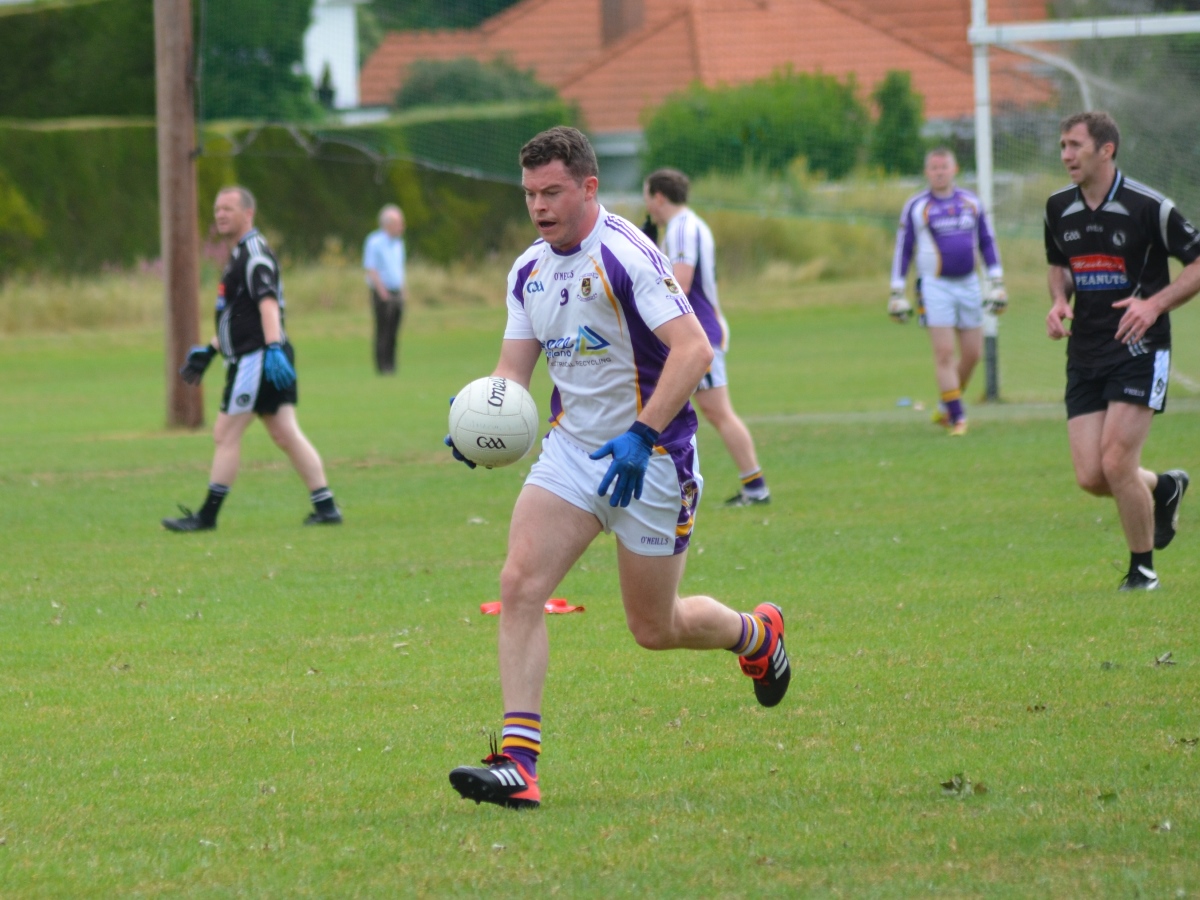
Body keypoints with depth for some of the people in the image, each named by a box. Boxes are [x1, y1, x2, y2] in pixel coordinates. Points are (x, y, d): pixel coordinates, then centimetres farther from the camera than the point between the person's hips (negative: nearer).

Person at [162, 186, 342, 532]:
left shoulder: (254, 252, -11)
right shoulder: (239, 255, 21)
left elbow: (267, 302, -24)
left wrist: (273, 348, -35)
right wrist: (209, 351, 30)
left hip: (256, 358, -10)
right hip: (250, 358, 10)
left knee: (225, 434, -5)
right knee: (286, 435, 6)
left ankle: (207, 516, -2)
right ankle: (325, 506, 4)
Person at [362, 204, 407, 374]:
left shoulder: (398, 243, 16)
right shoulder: (375, 242, -9)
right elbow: (371, 270, -13)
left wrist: (402, 290, 14)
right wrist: (382, 293, -18)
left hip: (397, 294, 7)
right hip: (383, 294, -7)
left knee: (393, 333, 6)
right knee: (383, 333, -7)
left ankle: (391, 365, 9)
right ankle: (382, 367, -6)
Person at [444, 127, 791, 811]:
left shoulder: (626, 254, -19)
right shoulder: (530, 270, 5)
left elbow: (694, 350, -25)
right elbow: (514, 369, 9)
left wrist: (642, 436, -33)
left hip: (651, 460, -6)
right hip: (571, 450, 6)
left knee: (655, 629, 6)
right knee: (520, 584, -15)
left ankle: (758, 634, 39)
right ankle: (517, 761, -19)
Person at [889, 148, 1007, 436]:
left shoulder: (971, 203, 8)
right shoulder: (916, 207, -1)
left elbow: (987, 243, 15)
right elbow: (902, 250, 3)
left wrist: (997, 283, 10)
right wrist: (897, 294, 0)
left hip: (968, 283, 4)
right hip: (935, 286, -4)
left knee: (972, 354, 5)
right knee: (944, 353, -10)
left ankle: (945, 407, 23)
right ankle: (957, 418, -6)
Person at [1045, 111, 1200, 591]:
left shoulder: (1148, 206, -12)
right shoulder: (1058, 208, 6)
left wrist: (1154, 304, -19)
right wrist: (1059, 301, 2)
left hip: (1138, 350, -6)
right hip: (1085, 353, 6)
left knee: (1116, 464, -14)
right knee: (1090, 476, -2)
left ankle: (1142, 567, 7)